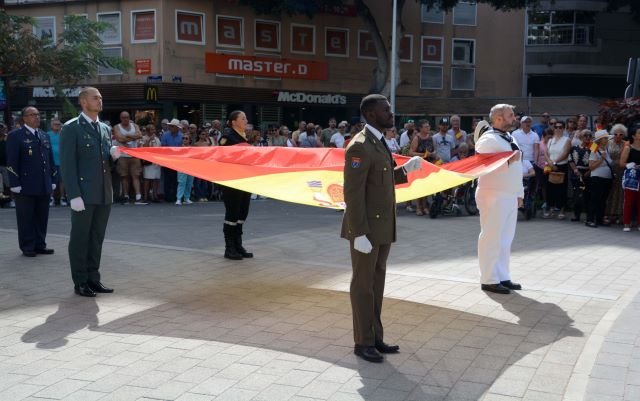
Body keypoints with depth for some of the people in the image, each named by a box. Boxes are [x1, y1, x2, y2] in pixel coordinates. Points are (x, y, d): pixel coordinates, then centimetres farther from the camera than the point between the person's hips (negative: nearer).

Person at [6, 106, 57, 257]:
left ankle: (40, 245, 18)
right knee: (26, 218, 2)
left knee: (42, 217, 9)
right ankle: (27, 247, 10)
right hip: (25, 187, -5)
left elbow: (50, 159, 17)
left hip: (44, 186, 5)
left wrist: (53, 181, 11)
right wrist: (15, 184, -13)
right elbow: (12, 162, -7)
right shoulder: (15, 136, -3)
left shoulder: (44, 136, 16)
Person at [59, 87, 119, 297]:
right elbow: (67, 164, -10)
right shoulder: (71, 128, -5)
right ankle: (80, 282, 11)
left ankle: (93, 278, 21)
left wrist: (114, 155, -2)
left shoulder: (105, 128, 15)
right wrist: (74, 195, -17)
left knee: (97, 238, 12)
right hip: (84, 193, -6)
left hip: (104, 193, 6)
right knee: (80, 238, 3)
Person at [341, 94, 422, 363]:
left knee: (377, 284, 15)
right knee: (363, 286, 3)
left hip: (382, 227, 9)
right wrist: (360, 233, -23)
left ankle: (375, 337, 26)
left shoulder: (379, 143, 12)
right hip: (366, 229, -9)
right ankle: (363, 342, 15)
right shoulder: (360, 146, -18)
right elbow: (353, 193, -21)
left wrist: (404, 169, 6)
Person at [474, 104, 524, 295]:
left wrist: (519, 193, 19)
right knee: (492, 239, -3)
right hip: (494, 196, -9)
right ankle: (489, 280, 3)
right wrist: (508, 161, -24)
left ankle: (502, 277, 21)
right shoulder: (488, 139, -12)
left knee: (505, 239, 13)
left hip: (510, 196, 9)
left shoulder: (509, 138, 17)